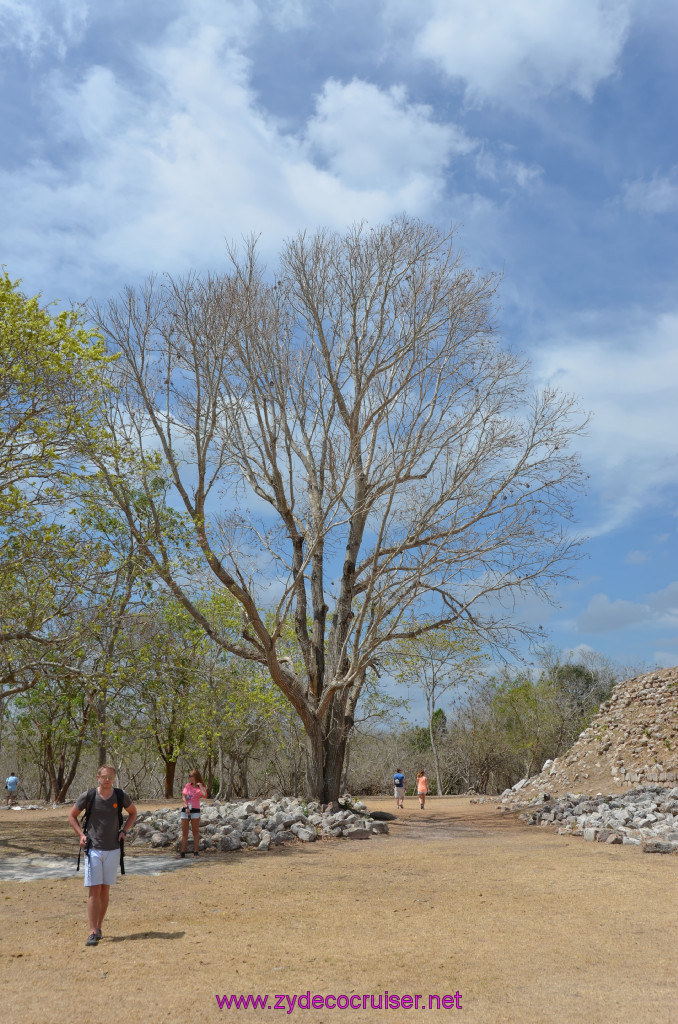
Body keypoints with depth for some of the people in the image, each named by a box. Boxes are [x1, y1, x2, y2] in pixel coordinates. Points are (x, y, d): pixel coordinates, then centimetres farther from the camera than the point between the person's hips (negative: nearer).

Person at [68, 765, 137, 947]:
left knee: (105, 890, 9)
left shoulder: (121, 796, -3)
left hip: (113, 850, 2)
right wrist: (81, 834, -5)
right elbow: (72, 816, 7)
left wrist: (124, 831, 2)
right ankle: (93, 932, -3)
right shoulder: (87, 796, -8)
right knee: (94, 890, -6)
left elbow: (133, 813, 15)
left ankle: (99, 927, 23)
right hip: (93, 849, -2)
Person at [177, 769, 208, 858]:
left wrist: (200, 785, -10)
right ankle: (182, 852, 10)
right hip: (185, 810, 3)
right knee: (184, 832, 5)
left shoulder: (201, 788, 1)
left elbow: (204, 795, -20)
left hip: (195, 811, -3)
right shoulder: (187, 785, 10)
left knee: (195, 832, 1)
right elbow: (183, 796, -1)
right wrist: (186, 807, -13)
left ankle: (195, 852, 5)